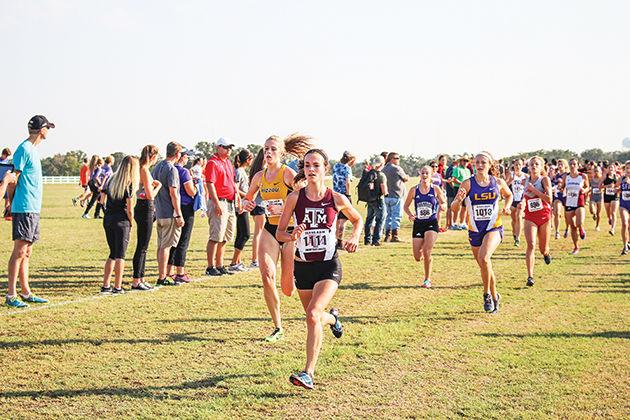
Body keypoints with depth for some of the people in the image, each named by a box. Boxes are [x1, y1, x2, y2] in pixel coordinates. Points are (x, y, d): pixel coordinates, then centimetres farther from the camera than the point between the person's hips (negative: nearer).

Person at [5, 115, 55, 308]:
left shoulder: (33, 149, 17)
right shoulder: (24, 149, -11)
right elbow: (12, 179, -12)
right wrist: (11, 204, -8)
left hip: (34, 209, 9)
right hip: (24, 209, -9)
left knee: (26, 253, 12)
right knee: (19, 251, -8)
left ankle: (26, 293, 17)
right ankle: (11, 295, -6)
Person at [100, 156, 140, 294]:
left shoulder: (110, 179, 8)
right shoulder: (129, 184, -11)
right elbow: (129, 209, -12)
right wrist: (131, 223, 1)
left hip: (107, 219, 6)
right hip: (122, 221, -6)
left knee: (112, 254, 15)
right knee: (120, 255, 2)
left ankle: (105, 286, 12)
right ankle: (117, 287, 4)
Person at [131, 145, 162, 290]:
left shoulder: (141, 169, 13)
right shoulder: (144, 170, -15)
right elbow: (150, 195, -18)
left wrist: (152, 184, 16)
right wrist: (158, 186, -3)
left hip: (141, 207, 10)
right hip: (145, 208, -10)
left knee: (143, 246, 14)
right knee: (142, 246, -6)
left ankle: (141, 278, 20)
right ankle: (136, 282, -3)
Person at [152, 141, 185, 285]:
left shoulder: (157, 166, 12)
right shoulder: (172, 169, -15)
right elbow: (173, 193, -19)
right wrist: (179, 215, -17)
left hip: (159, 213, 9)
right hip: (170, 214, -9)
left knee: (161, 245, 14)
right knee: (166, 246, -6)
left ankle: (162, 275, 20)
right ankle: (162, 278, -4)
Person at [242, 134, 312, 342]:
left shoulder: (289, 174, -10)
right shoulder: (259, 176, 6)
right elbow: (247, 198, 21)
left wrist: (282, 209, -28)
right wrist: (246, 204, -2)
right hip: (270, 230, 4)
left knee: (288, 289, 0)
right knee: (267, 275, -16)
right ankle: (278, 327, -2)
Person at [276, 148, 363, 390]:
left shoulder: (337, 199, -5)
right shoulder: (295, 198, -4)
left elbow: (357, 220, 15)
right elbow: (279, 233, -1)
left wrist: (355, 238, -5)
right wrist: (291, 237, -23)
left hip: (329, 265, -3)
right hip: (303, 266, 3)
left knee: (313, 315, -22)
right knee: (314, 317, 17)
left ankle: (309, 374, -18)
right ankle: (332, 318, 56)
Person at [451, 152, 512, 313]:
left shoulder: (498, 182, -1)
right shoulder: (468, 184, -6)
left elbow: (509, 195, 21)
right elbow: (454, 208, -7)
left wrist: (507, 207, 2)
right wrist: (459, 200, -28)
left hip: (494, 228, -2)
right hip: (475, 230, 2)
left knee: (484, 258, -28)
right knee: (485, 267, 12)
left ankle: (487, 293, -10)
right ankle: (494, 296, 35)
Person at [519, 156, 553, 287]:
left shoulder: (545, 179, -7)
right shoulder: (525, 182, 5)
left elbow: (549, 199, -18)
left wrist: (533, 189, -18)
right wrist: (522, 202, 6)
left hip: (544, 217, -1)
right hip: (530, 218, 1)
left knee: (543, 249, 10)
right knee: (531, 245, -19)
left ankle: (546, 253, 50)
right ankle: (530, 276, -22)